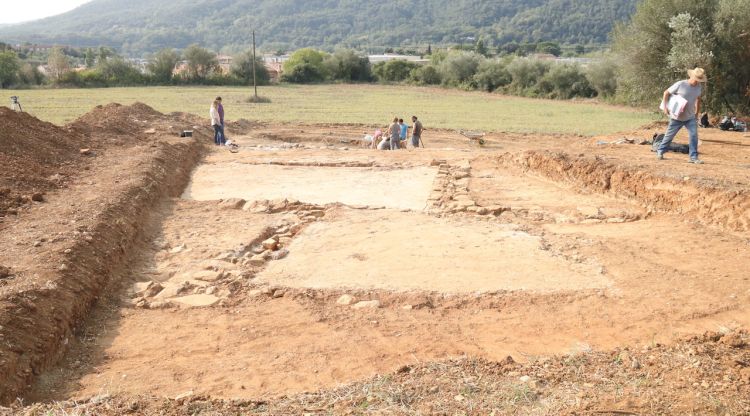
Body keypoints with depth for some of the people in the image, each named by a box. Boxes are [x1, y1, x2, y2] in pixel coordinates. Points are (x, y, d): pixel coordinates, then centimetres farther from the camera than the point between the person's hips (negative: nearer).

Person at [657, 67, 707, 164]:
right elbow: (666, 93, -8)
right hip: (677, 117, -3)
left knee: (694, 135, -10)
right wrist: (665, 107, -14)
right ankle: (660, 151, 29)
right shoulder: (680, 84, -17)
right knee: (669, 135, 9)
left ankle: (693, 157, -4)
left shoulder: (699, 87, -1)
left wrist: (697, 113, 15)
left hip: (690, 117, 3)